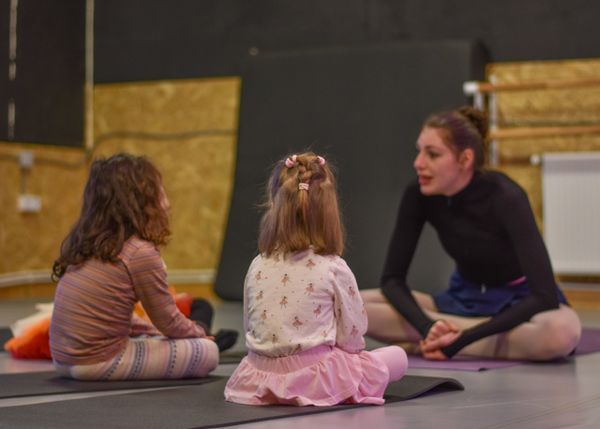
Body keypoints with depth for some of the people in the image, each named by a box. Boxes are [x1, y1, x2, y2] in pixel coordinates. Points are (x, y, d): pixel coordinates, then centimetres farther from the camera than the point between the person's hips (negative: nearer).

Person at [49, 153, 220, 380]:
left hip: (64, 357, 9)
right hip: (99, 363, -9)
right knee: (208, 351, 0)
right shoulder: (141, 253, -17)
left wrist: (156, 331, 22)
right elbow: (168, 320, -5)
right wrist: (200, 333, 15)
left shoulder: (83, 243, 8)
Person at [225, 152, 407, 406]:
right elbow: (352, 338, -5)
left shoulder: (258, 266, 1)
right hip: (316, 376, -5)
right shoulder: (334, 268, -11)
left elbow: (249, 327, 9)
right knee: (397, 356, 12)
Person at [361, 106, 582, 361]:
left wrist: (463, 339, -36)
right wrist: (426, 327, -31)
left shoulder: (505, 197, -26)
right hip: (464, 300, 4)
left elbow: (545, 295, -31)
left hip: (519, 303, -3)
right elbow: (393, 278, -10)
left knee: (562, 332, -42)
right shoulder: (419, 195, -14)